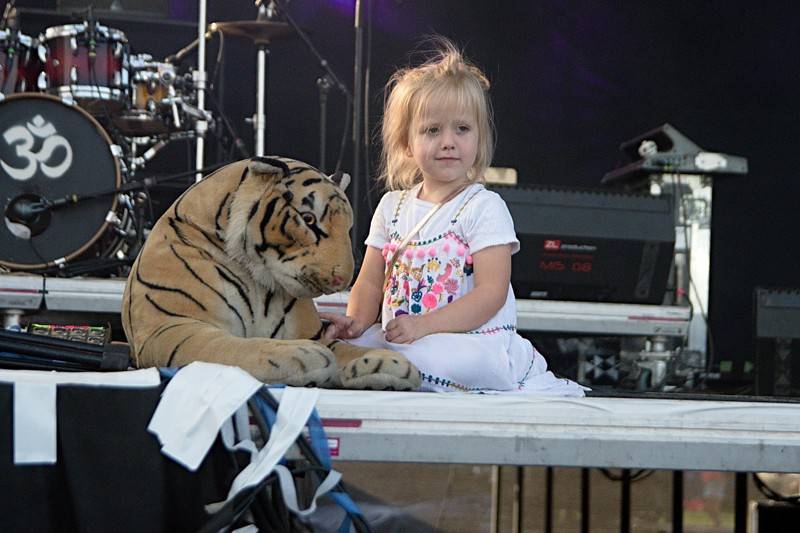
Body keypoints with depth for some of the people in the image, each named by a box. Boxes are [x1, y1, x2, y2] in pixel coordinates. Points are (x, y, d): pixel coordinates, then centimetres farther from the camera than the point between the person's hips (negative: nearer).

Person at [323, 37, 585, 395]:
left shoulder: (485, 208, -5)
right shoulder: (392, 207, 12)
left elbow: (491, 293, -14)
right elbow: (370, 283, 12)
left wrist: (424, 326, -23)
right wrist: (356, 321, -11)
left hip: (476, 342, -5)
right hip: (398, 336, 5)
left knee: (425, 355, -35)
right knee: (339, 344, -17)